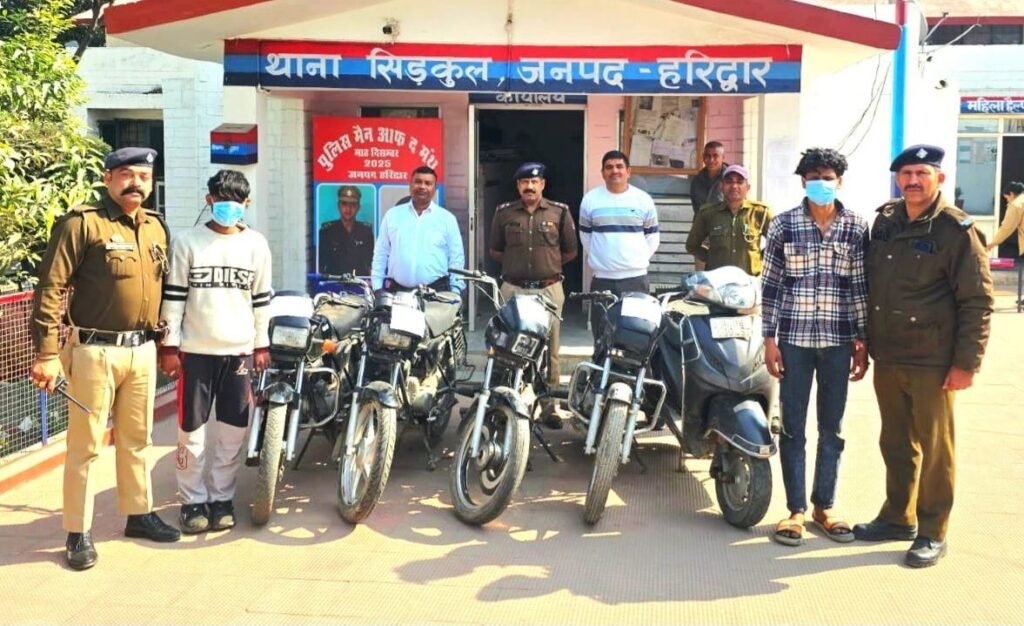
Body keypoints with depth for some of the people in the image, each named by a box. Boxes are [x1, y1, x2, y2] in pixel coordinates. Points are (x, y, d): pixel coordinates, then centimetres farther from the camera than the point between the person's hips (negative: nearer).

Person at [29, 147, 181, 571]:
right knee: (86, 445, 2)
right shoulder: (82, 223, -10)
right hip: (96, 350, -6)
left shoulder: (156, 227, 11)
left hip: (142, 350, 6)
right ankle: (78, 533, 12)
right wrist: (47, 353, -18)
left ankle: (139, 514, 31)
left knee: (136, 439, 17)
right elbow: (50, 288, -14)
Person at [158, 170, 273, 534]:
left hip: (240, 351, 2)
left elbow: (261, 299, 10)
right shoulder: (187, 242, 0)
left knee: (233, 429, 6)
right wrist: (169, 346, -4)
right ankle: (193, 500, 15)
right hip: (195, 350, -2)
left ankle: (222, 498, 18)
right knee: (191, 429, 3)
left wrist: (262, 345, 8)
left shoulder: (257, 245, 6)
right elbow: (173, 296, 0)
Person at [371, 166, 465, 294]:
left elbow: (456, 259, 4)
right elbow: (380, 255, 10)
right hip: (397, 290, 1)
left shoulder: (447, 219, 5)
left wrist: (455, 292, -3)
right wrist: (377, 288, 4)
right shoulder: (392, 215, 9)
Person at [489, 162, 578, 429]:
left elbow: (570, 251, 12)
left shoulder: (560, 212, 4)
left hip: (549, 289, 0)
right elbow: (494, 250, 17)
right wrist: (515, 263, 9)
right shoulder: (504, 213, 7)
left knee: (550, 350, 2)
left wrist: (549, 264, 9)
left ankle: (550, 405, 9)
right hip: (513, 289, 1)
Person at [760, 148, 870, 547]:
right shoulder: (783, 225, -1)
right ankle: (796, 509, 15)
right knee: (793, 427, 5)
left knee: (832, 429, 10)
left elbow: (861, 288, 4)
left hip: (838, 340, 1)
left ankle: (824, 506, 23)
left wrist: (862, 342, 2)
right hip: (794, 338, -1)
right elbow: (771, 285, 0)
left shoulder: (857, 227, 1)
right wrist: (770, 338, -4)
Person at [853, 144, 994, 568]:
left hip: (932, 361, -5)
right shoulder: (885, 221, 8)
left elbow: (977, 302, -10)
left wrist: (966, 363, -14)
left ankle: (932, 532, 17)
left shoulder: (957, 230, -9)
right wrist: (864, 340, 15)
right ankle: (898, 517, 31)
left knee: (934, 449, 5)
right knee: (895, 444, 16)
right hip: (887, 357, 6)